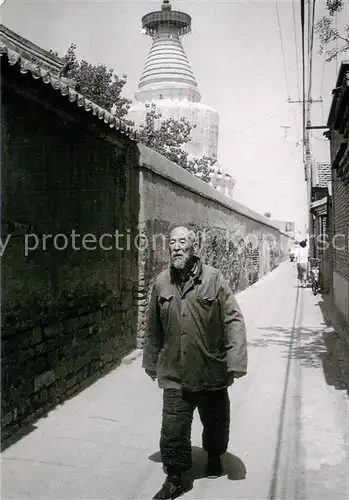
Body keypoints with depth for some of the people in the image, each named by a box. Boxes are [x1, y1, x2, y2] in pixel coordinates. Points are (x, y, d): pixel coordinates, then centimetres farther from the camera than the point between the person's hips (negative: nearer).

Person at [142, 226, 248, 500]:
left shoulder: (214, 279, -11)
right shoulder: (162, 282, -1)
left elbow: (234, 321, -13)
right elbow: (153, 328, 7)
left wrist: (236, 362, -18)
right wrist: (151, 362, 13)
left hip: (212, 372, -1)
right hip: (174, 374, 1)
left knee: (216, 423, 20)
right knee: (173, 430, 4)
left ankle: (214, 457, 48)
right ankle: (175, 478, 26)